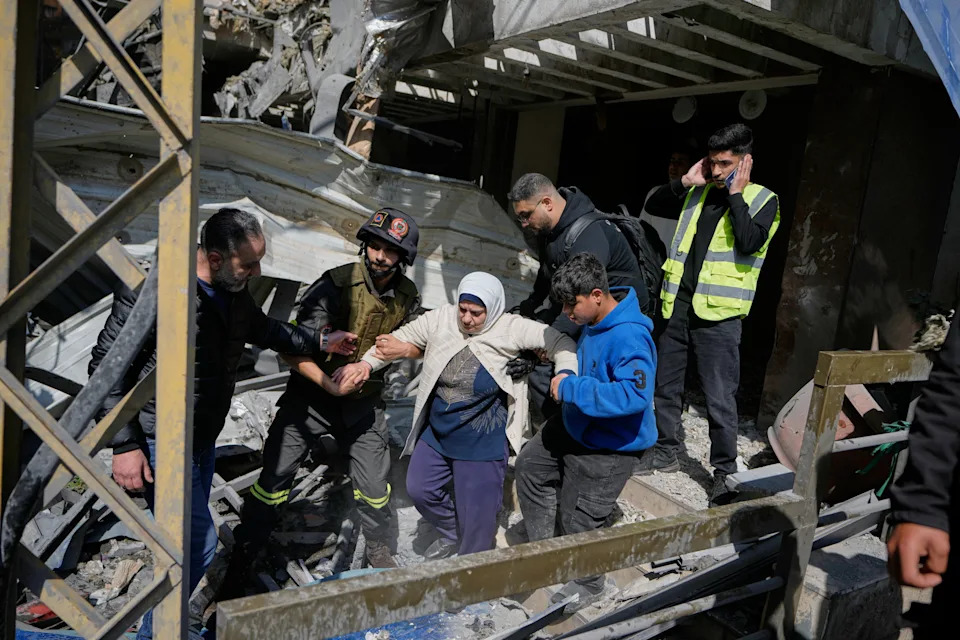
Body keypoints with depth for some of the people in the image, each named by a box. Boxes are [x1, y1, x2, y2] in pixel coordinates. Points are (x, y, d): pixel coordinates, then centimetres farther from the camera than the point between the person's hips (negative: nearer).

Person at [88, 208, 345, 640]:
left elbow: (263, 330, 22)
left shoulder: (234, 294, 1)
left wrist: (320, 343, 21)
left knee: (188, 537, 18)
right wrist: (125, 445, -18)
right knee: (199, 542, -11)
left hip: (204, 438, 8)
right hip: (161, 442, -8)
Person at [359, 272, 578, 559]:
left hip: (483, 444, -5)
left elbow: (560, 342, -13)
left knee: (476, 513, 5)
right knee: (419, 489, 18)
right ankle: (452, 535, 46)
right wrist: (365, 364, -5)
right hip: (436, 434, 5)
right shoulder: (441, 319, -7)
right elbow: (401, 339, 3)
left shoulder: (511, 328, -16)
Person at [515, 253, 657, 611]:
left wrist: (571, 389, -35)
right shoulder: (594, 322, -2)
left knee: (577, 522, 4)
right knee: (530, 465, 21)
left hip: (608, 449, -10)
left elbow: (634, 393, -42)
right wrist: (564, 375, 3)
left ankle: (590, 586, 35)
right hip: (576, 427, 10)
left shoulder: (628, 338, -31)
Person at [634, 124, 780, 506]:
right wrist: (686, 182, 1)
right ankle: (665, 452, 32)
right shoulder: (698, 193, 13)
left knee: (720, 398, -2)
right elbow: (653, 207, 12)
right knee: (664, 385, 15)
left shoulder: (763, 201, -2)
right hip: (678, 305, 6)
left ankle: (725, 471, 14)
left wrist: (736, 194, -13)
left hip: (718, 315, -6)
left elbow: (749, 242, -19)